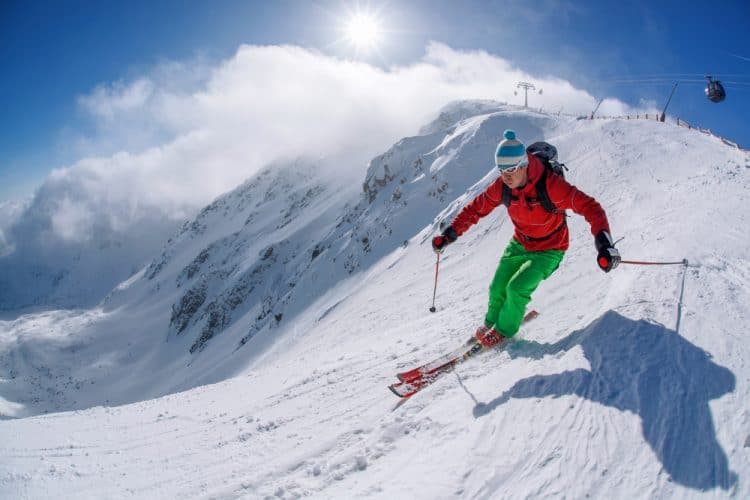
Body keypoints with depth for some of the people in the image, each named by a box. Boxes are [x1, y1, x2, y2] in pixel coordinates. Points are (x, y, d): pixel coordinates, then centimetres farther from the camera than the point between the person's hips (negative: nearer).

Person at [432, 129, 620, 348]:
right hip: (520, 244, 5)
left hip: (549, 250, -5)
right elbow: (476, 207, -4)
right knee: (498, 287, 3)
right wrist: (451, 233, -12)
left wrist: (604, 242, -46)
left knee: (517, 288, -17)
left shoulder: (550, 185, -32)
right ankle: (491, 321, 33)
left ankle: (505, 329, 11)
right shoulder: (502, 186, -17)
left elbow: (589, 206, -33)